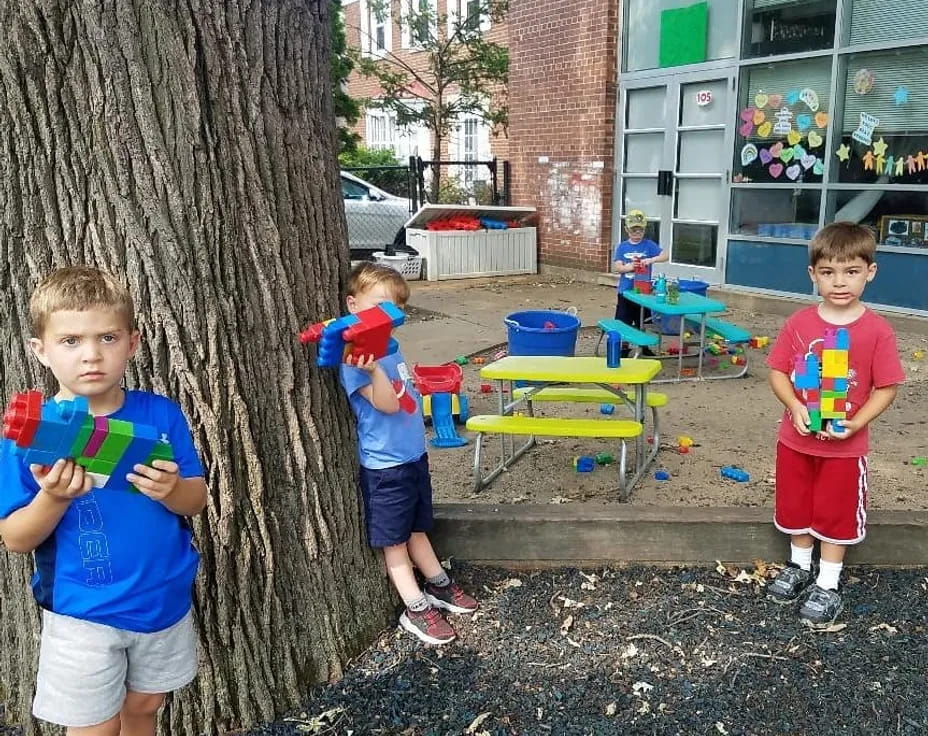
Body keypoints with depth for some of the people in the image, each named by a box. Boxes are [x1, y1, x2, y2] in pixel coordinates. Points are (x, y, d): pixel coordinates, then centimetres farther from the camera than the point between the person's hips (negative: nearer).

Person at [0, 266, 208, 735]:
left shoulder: (162, 415, -9)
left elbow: (197, 500, -3)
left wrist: (172, 490, -25)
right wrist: (53, 498, -30)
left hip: (166, 600, 3)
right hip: (82, 616, -2)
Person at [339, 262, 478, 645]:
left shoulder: (389, 346, 7)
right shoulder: (354, 358, -20)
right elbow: (387, 404, -29)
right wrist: (372, 369, -41)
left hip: (414, 453, 8)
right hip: (384, 462, -8)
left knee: (417, 528, 23)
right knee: (394, 539, 7)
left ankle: (439, 586, 36)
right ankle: (417, 609, 16)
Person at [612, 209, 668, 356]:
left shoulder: (649, 245, -3)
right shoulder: (621, 247, -2)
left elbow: (665, 256, -12)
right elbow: (617, 266, -8)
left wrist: (651, 260, -29)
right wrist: (629, 267, -28)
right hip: (625, 291, 0)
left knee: (642, 321, 13)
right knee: (624, 321, 7)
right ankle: (624, 347, 20)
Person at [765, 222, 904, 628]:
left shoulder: (877, 330, -14)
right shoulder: (799, 323, -8)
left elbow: (886, 388, -9)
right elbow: (778, 371, -1)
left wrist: (855, 424, -21)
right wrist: (795, 407, -18)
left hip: (845, 445, -2)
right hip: (796, 438, 3)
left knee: (836, 515, 12)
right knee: (795, 508, 19)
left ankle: (828, 586, 30)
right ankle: (799, 566, 42)